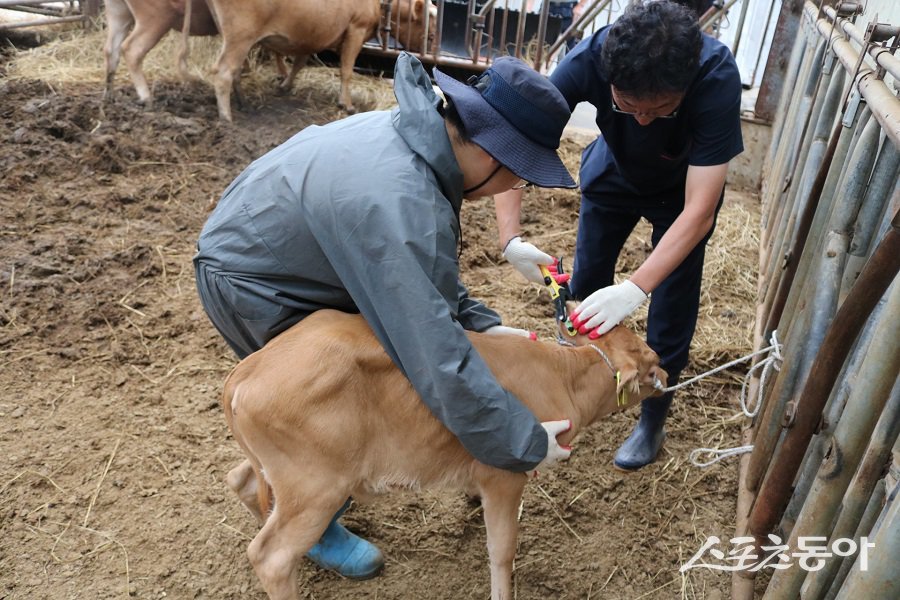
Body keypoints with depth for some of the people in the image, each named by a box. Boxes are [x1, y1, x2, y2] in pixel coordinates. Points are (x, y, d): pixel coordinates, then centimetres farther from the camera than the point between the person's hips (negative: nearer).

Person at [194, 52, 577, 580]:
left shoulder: (419, 133, -10)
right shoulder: (401, 205, -40)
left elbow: (431, 270, 3)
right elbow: (439, 359, -40)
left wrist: (480, 320, -4)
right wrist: (525, 445, -28)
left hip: (269, 251, 9)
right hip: (247, 284, -9)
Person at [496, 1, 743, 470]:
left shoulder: (717, 78, -40)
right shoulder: (589, 60, -36)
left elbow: (698, 212, -40)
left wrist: (636, 289, -50)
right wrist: (510, 237, -44)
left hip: (683, 189, -2)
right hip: (613, 174, 2)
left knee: (671, 310, 0)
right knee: (586, 285, 10)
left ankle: (652, 419, 23)